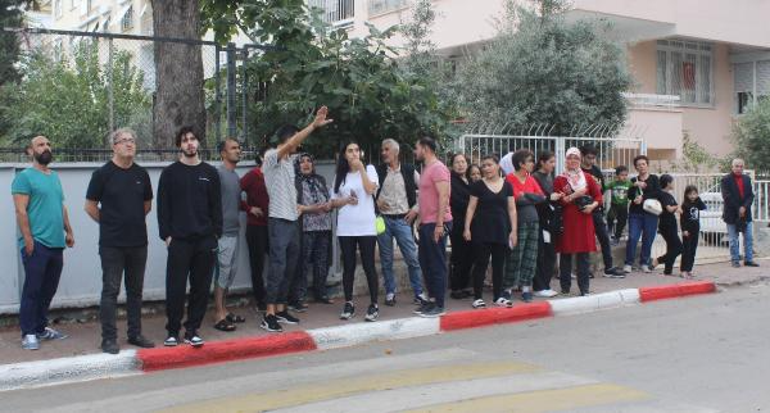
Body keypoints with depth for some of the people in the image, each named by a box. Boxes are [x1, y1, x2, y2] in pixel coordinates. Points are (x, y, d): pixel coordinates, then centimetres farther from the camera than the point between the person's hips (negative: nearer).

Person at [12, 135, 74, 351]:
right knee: (32, 289, -3)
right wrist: (28, 239, -17)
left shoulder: (55, 177, 18)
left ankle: (41, 327, 23)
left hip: (56, 244, 7)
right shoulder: (25, 177, -5)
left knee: (48, 290, 12)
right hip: (36, 244, -7)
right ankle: (28, 333, 3)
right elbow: (21, 211, -12)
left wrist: (68, 231, 16)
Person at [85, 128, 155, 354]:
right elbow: (90, 206, -2)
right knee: (110, 291, -1)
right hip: (112, 244, -4)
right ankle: (109, 338, 6)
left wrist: (134, 221, 12)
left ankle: (135, 334, 22)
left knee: (135, 290, 12)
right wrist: (110, 223, 3)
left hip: (138, 242, 5)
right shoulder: (103, 173, -6)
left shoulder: (141, 174, 7)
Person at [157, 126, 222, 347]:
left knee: (201, 288, 4)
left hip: (205, 240, 2)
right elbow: (163, 206, 2)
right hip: (179, 240, -2)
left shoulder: (210, 173, 10)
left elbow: (217, 206, 10)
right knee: (175, 288, -1)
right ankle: (173, 331, 11)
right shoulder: (170, 173, 4)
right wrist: (166, 234, -5)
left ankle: (192, 330, 14)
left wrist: (216, 233, 2)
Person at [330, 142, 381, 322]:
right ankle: (348, 304, 12)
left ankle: (374, 305, 3)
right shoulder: (340, 175, 12)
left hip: (366, 226, -3)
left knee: (369, 266, -3)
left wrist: (361, 168, -11)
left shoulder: (369, 169, 5)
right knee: (348, 267, 6)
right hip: (345, 228, 3)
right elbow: (334, 202, 12)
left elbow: (370, 189, -13)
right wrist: (346, 200, -7)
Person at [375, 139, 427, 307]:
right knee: (386, 260, 6)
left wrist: (416, 208, 0)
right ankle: (390, 292, 17)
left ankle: (419, 293, 6)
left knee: (413, 258, -4)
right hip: (383, 219, 1)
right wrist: (376, 201, -4)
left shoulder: (409, 170, 2)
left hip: (403, 219, -1)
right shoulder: (378, 171, 4)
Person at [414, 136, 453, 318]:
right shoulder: (426, 168, 17)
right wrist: (420, 219, 18)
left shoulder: (438, 168, -13)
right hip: (426, 223, 10)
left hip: (436, 223, -10)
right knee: (426, 262, 13)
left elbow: (443, 197, -19)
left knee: (437, 264, -4)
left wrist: (439, 224, -23)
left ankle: (439, 305, 2)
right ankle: (432, 299, 22)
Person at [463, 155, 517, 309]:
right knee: (481, 263, -2)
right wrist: (467, 228, -8)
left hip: (501, 230, 3)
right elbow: (471, 208, 0)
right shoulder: (478, 185, 1)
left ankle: (498, 296, 17)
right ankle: (477, 297, 3)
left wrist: (513, 230, 1)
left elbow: (512, 209, 7)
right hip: (482, 231, -2)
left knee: (499, 264, 7)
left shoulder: (507, 185, 6)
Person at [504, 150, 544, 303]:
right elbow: (516, 200, -16)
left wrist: (526, 195, -7)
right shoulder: (510, 179, -6)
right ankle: (508, 288, 6)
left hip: (533, 221, 6)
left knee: (531, 256, 5)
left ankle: (526, 287, 12)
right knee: (515, 256, -4)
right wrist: (533, 199, -4)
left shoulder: (531, 179, 14)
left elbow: (542, 197, 5)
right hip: (518, 221, -6)